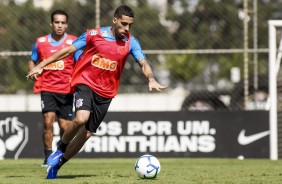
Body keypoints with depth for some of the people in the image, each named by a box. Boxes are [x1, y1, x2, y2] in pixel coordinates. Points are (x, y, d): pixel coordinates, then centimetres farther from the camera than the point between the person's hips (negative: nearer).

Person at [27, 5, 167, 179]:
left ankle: (57, 164, 21)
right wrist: (41, 66, -3)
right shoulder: (94, 34, -7)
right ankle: (61, 148, -3)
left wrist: (151, 79, -32)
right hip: (85, 82, -3)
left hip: (105, 93, 3)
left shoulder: (130, 42, -2)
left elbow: (143, 63, -10)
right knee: (81, 119, -30)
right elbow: (68, 51, -2)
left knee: (86, 133, 3)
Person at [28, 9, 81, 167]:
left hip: (66, 89, 0)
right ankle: (48, 157, -8)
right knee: (48, 121, -16)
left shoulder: (73, 42, -1)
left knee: (65, 126, 3)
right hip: (47, 88, 0)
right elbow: (32, 61, 18)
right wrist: (33, 72, -3)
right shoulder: (41, 42, 5)